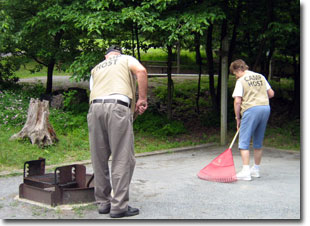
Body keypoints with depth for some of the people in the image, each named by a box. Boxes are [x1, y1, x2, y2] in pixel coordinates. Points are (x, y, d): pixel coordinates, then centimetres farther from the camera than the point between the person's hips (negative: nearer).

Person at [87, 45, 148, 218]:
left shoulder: (96, 69, 33)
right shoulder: (126, 59, 22)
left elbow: (94, 92, 22)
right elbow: (141, 71, 0)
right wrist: (142, 99, 3)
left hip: (95, 107, 5)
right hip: (118, 107, -4)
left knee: (99, 159, 12)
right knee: (122, 159, -2)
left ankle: (103, 202, 19)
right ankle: (119, 206, -3)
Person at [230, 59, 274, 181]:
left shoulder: (241, 80, -2)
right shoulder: (261, 77, 15)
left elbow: (237, 101, -8)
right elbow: (271, 93, 16)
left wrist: (238, 118, 1)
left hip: (251, 109, -7)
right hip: (266, 108, 7)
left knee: (244, 142, -2)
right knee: (258, 142, 16)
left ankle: (246, 171, -10)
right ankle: (256, 170, 24)